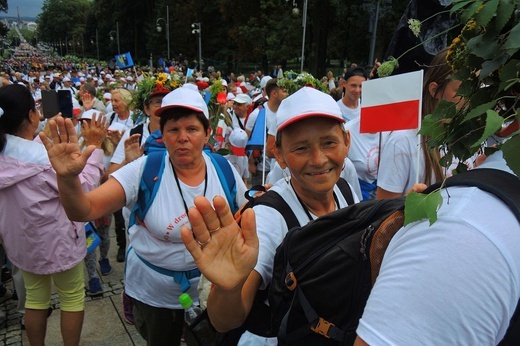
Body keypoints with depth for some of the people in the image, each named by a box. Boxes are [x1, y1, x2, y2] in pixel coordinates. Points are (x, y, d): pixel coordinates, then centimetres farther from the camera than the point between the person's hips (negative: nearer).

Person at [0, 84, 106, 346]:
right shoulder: (44, 157, -29)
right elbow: (84, 187, -21)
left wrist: (47, 137, 17)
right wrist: (94, 147, -15)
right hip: (56, 240, -7)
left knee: (35, 298, 23)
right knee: (73, 298, 14)